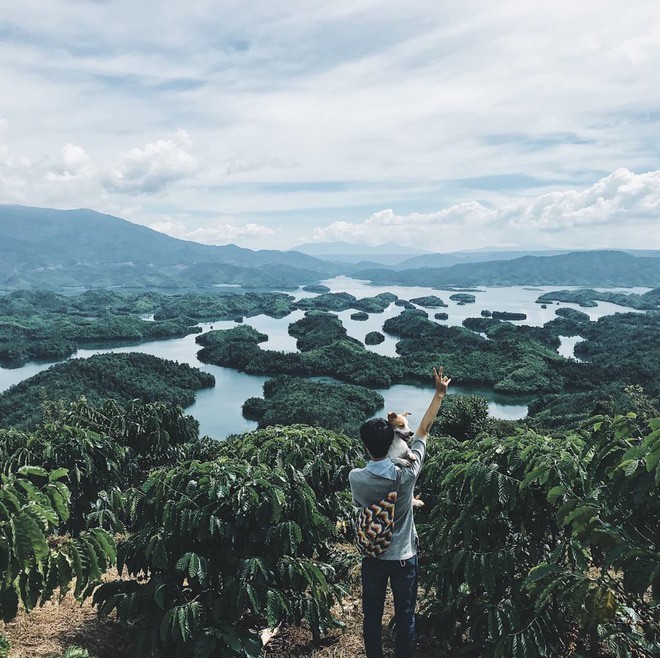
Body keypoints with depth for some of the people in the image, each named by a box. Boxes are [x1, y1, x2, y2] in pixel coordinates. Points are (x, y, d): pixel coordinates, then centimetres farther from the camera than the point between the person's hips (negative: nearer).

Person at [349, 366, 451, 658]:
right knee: (405, 617, 18)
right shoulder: (407, 474, -23)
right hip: (404, 557, -1)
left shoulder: (356, 478, -20)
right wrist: (439, 393, -5)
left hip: (373, 557, 1)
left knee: (372, 616, 18)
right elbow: (424, 430, -14)